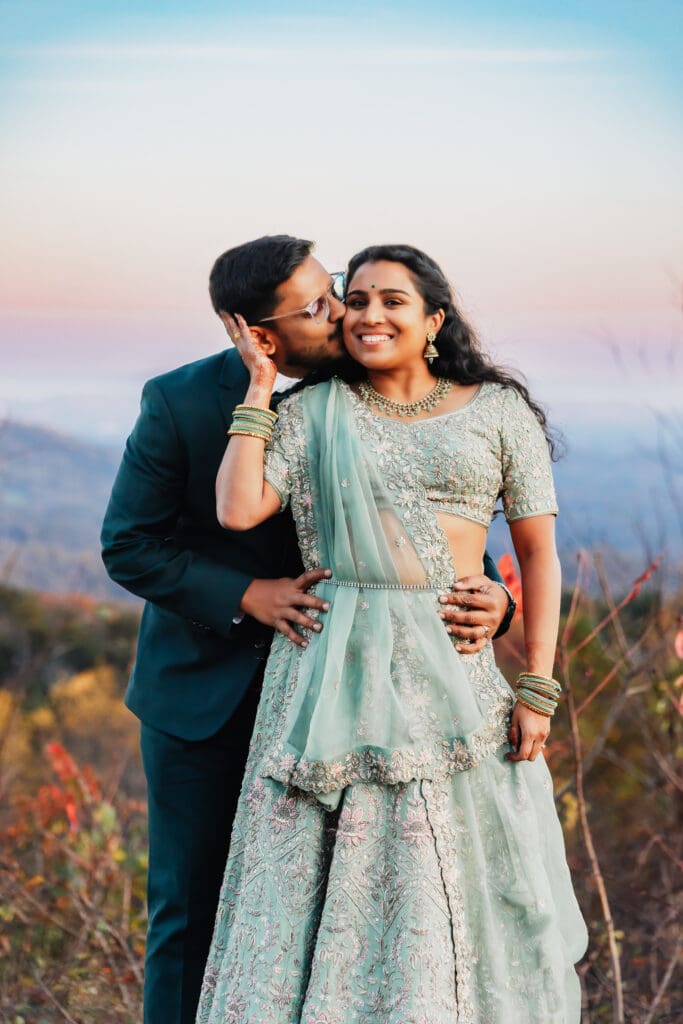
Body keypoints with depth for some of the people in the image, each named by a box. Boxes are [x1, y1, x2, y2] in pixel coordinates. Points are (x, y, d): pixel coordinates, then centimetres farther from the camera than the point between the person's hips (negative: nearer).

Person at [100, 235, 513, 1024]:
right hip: (204, 688, -2)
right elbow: (128, 545, -9)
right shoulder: (179, 403, -14)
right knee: (189, 902, 8)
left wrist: (488, 593, -23)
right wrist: (247, 596, -22)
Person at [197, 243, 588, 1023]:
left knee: (468, 884, 5)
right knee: (322, 880, 4)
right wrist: (259, 385, 0)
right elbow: (237, 510, -7)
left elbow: (538, 552, 4)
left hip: (453, 674, 0)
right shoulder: (313, 412, 7)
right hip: (333, 674, 0)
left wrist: (538, 688, -3)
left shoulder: (499, 411, 6)